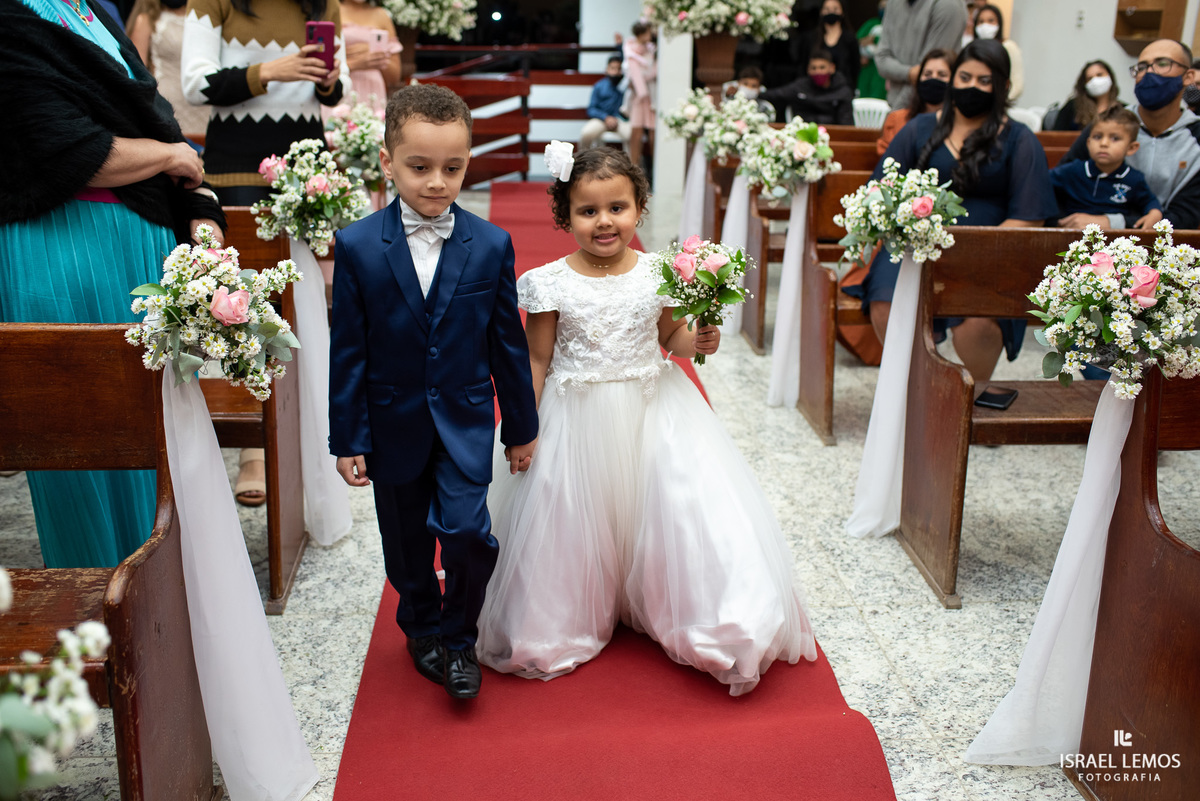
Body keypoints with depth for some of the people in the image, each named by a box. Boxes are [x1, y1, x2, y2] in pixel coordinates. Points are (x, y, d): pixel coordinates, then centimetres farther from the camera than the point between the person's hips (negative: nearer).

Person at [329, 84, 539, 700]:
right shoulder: (357, 246, -9)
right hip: (393, 424, 1)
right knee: (407, 543, 15)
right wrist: (347, 439, -3)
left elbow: (508, 342, 0)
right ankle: (421, 629, 42)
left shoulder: (491, 245, -6)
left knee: (467, 532, -11)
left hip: (465, 419, 0)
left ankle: (457, 636, 16)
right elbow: (348, 351, -5)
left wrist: (522, 428, 5)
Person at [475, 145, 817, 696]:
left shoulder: (658, 273, -4)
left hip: (651, 414, 2)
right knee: (575, 524, 9)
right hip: (576, 421, -1)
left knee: (678, 504, -1)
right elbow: (536, 361, -1)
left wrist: (697, 341, -10)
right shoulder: (551, 283, -9)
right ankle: (571, 618, 35)